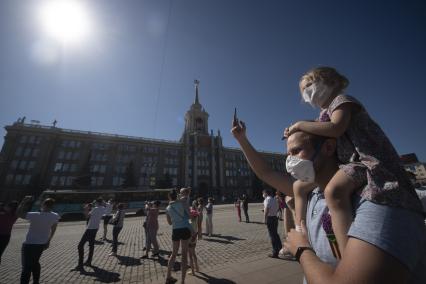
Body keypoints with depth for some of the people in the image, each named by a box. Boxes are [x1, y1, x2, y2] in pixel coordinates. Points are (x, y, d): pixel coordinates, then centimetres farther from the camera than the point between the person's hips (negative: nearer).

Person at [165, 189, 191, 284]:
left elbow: (170, 222, 17)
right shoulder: (182, 203, -5)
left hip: (175, 231, 3)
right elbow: (189, 214, -1)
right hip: (185, 229, -3)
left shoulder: (168, 208, 5)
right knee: (184, 254, 8)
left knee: (174, 253, 22)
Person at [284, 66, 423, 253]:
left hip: (367, 159, -9)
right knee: (299, 186, 9)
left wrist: (300, 124, -16)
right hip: (348, 162, 10)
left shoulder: (341, 99, -4)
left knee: (334, 190, -40)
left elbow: (336, 128, -24)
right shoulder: (326, 111, 21)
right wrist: (296, 132, 3)